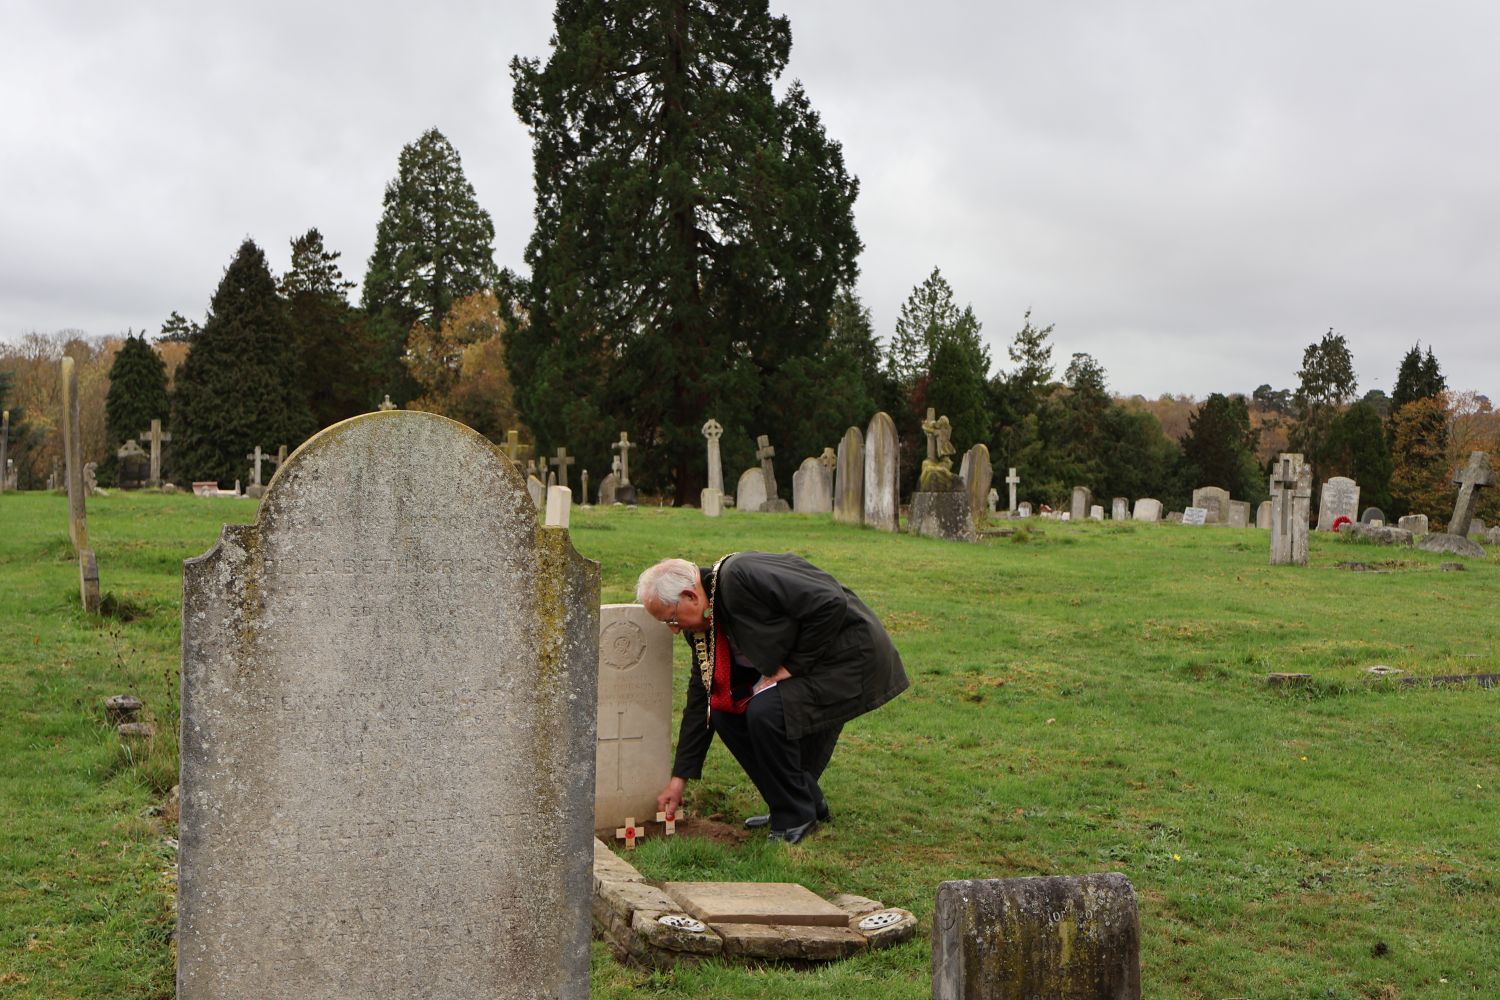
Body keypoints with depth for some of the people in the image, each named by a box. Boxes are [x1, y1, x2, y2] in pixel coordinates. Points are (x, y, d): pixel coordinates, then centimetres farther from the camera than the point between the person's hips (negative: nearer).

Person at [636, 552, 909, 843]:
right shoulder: (702, 625, 2)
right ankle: (808, 802, 13)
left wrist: (792, 666, -20)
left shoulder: (741, 576, -27)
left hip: (850, 655, -9)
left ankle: (796, 818, -5)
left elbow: (831, 604, -29)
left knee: (766, 711, -26)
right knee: (727, 710, -1)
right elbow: (701, 699, 9)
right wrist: (679, 778, 9)